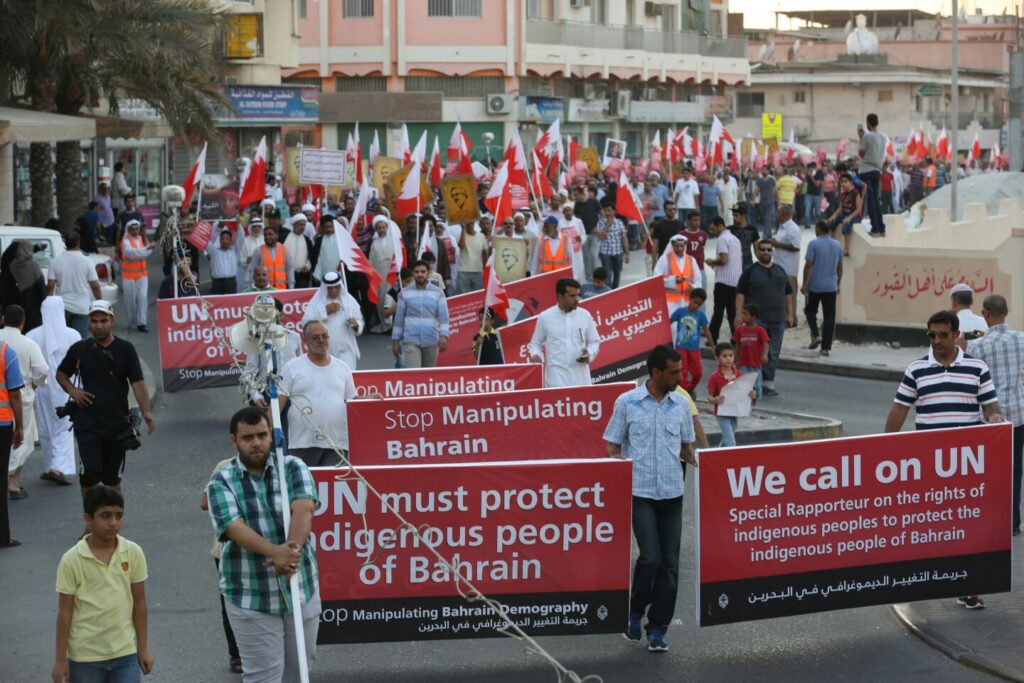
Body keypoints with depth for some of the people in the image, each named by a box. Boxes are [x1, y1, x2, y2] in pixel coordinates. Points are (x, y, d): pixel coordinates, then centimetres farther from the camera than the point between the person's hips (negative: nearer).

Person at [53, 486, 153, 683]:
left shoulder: (133, 553, -4)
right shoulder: (72, 561, -11)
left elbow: (139, 604, 4)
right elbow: (65, 612, -6)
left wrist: (143, 648, 6)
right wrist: (60, 659, -4)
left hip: (125, 653, 2)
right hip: (85, 656, -2)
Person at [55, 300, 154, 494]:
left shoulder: (125, 349, 1)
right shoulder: (80, 349, 4)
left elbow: (137, 382, -6)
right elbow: (61, 373, 19)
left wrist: (146, 412, -20)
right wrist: (72, 390, -2)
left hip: (117, 422, 1)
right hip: (87, 422, -1)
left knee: (113, 478, 10)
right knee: (90, 472, -14)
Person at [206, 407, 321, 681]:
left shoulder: (293, 467, 0)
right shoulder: (222, 481, -4)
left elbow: (304, 509, -18)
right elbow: (235, 527, -20)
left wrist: (292, 550, -37)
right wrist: (274, 552, -39)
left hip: (301, 589, 2)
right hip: (251, 598, -2)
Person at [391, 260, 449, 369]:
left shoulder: (438, 293, 3)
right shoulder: (405, 293, 4)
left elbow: (443, 316, -4)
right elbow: (399, 318, 8)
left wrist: (443, 336, -19)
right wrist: (395, 341, 5)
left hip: (431, 341, 1)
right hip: (411, 340, -1)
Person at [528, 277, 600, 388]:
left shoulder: (585, 315, 6)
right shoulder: (545, 317, 1)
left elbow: (594, 341, 14)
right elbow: (536, 343, 11)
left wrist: (589, 353, -7)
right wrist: (536, 355, -10)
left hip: (580, 375, 3)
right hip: (557, 375, -3)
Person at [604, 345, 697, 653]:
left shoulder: (681, 404, 7)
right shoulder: (627, 402, -2)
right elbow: (613, 448, 3)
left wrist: (697, 461, -5)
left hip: (672, 492, 4)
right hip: (640, 492, -3)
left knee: (669, 562, 1)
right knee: (651, 558, -13)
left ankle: (657, 630, 10)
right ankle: (635, 611, 14)